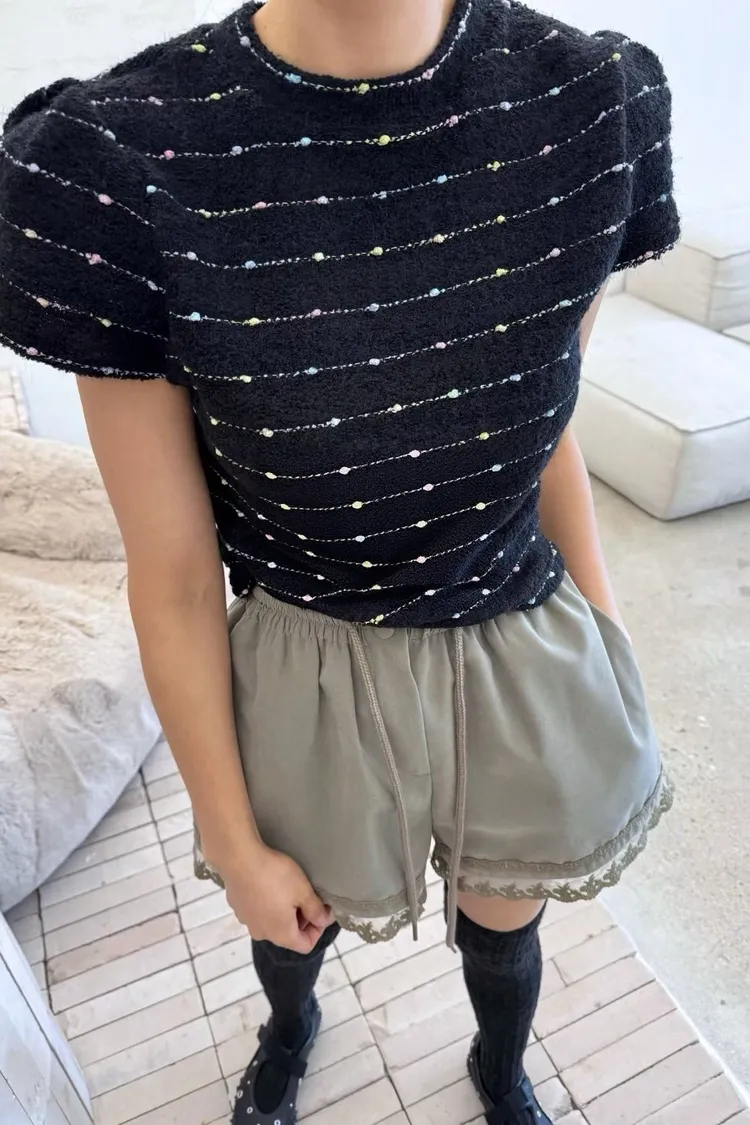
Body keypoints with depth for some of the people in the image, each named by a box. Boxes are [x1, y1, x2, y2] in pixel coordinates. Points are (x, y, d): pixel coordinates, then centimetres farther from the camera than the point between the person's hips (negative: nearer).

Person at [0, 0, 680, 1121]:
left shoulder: (600, 101, -13)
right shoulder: (112, 163, -22)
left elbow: (545, 423, 1)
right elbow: (175, 580, -14)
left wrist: (605, 653, 9)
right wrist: (232, 841, -2)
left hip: (524, 656, 2)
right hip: (310, 679, -1)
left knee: (503, 922, 29)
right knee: (296, 914, 30)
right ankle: (290, 1028, 73)